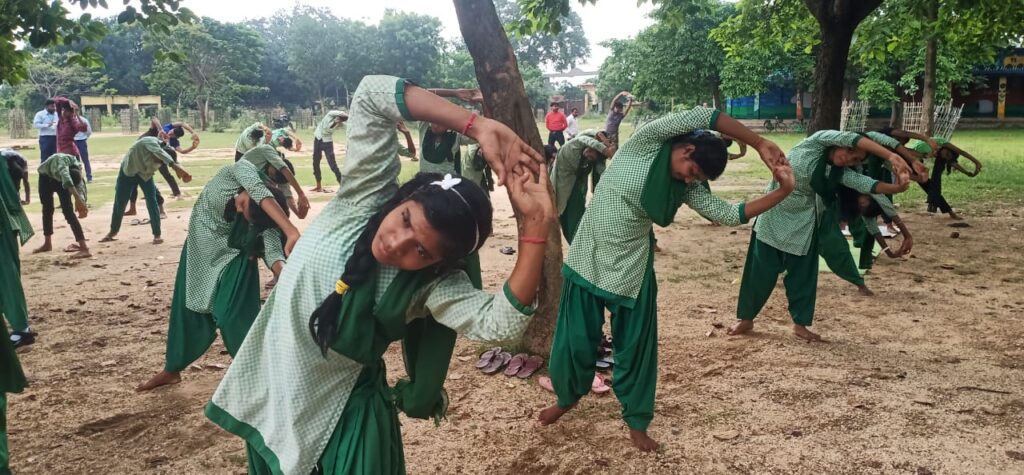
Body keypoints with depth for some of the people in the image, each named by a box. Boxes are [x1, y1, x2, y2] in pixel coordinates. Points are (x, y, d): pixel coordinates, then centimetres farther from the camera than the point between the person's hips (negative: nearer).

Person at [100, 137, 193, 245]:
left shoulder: (165, 150, -21)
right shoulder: (150, 142, -36)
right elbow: (160, 153, -56)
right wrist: (175, 166, -73)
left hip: (145, 173, 3)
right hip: (128, 170, -3)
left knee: (152, 202, -9)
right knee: (119, 203, 6)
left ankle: (157, 235, -1)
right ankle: (113, 232, 25)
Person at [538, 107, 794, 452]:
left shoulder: (686, 188, -1)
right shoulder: (644, 143, -12)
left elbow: (730, 214, -7)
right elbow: (703, 117, -19)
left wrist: (781, 192, -15)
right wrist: (759, 144, -17)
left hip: (632, 271, 3)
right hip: (588, 260, -3)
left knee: (634, 347, 9)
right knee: (576, 341, 9)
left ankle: (636, 419, 29)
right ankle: (568, 396, 38)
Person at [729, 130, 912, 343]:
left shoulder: (840, 173, -4)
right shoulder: (816, 142, -14)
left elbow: (864, 183, -20)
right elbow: (850, 138, -26)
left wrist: (896, 187, -39)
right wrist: (891, 156, -35)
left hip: (805, 224, 4)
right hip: (774, 216, -4)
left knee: (803, 274, 7)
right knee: (761, 271, 3)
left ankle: (800, 323, 23)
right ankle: (745, 318, 19)